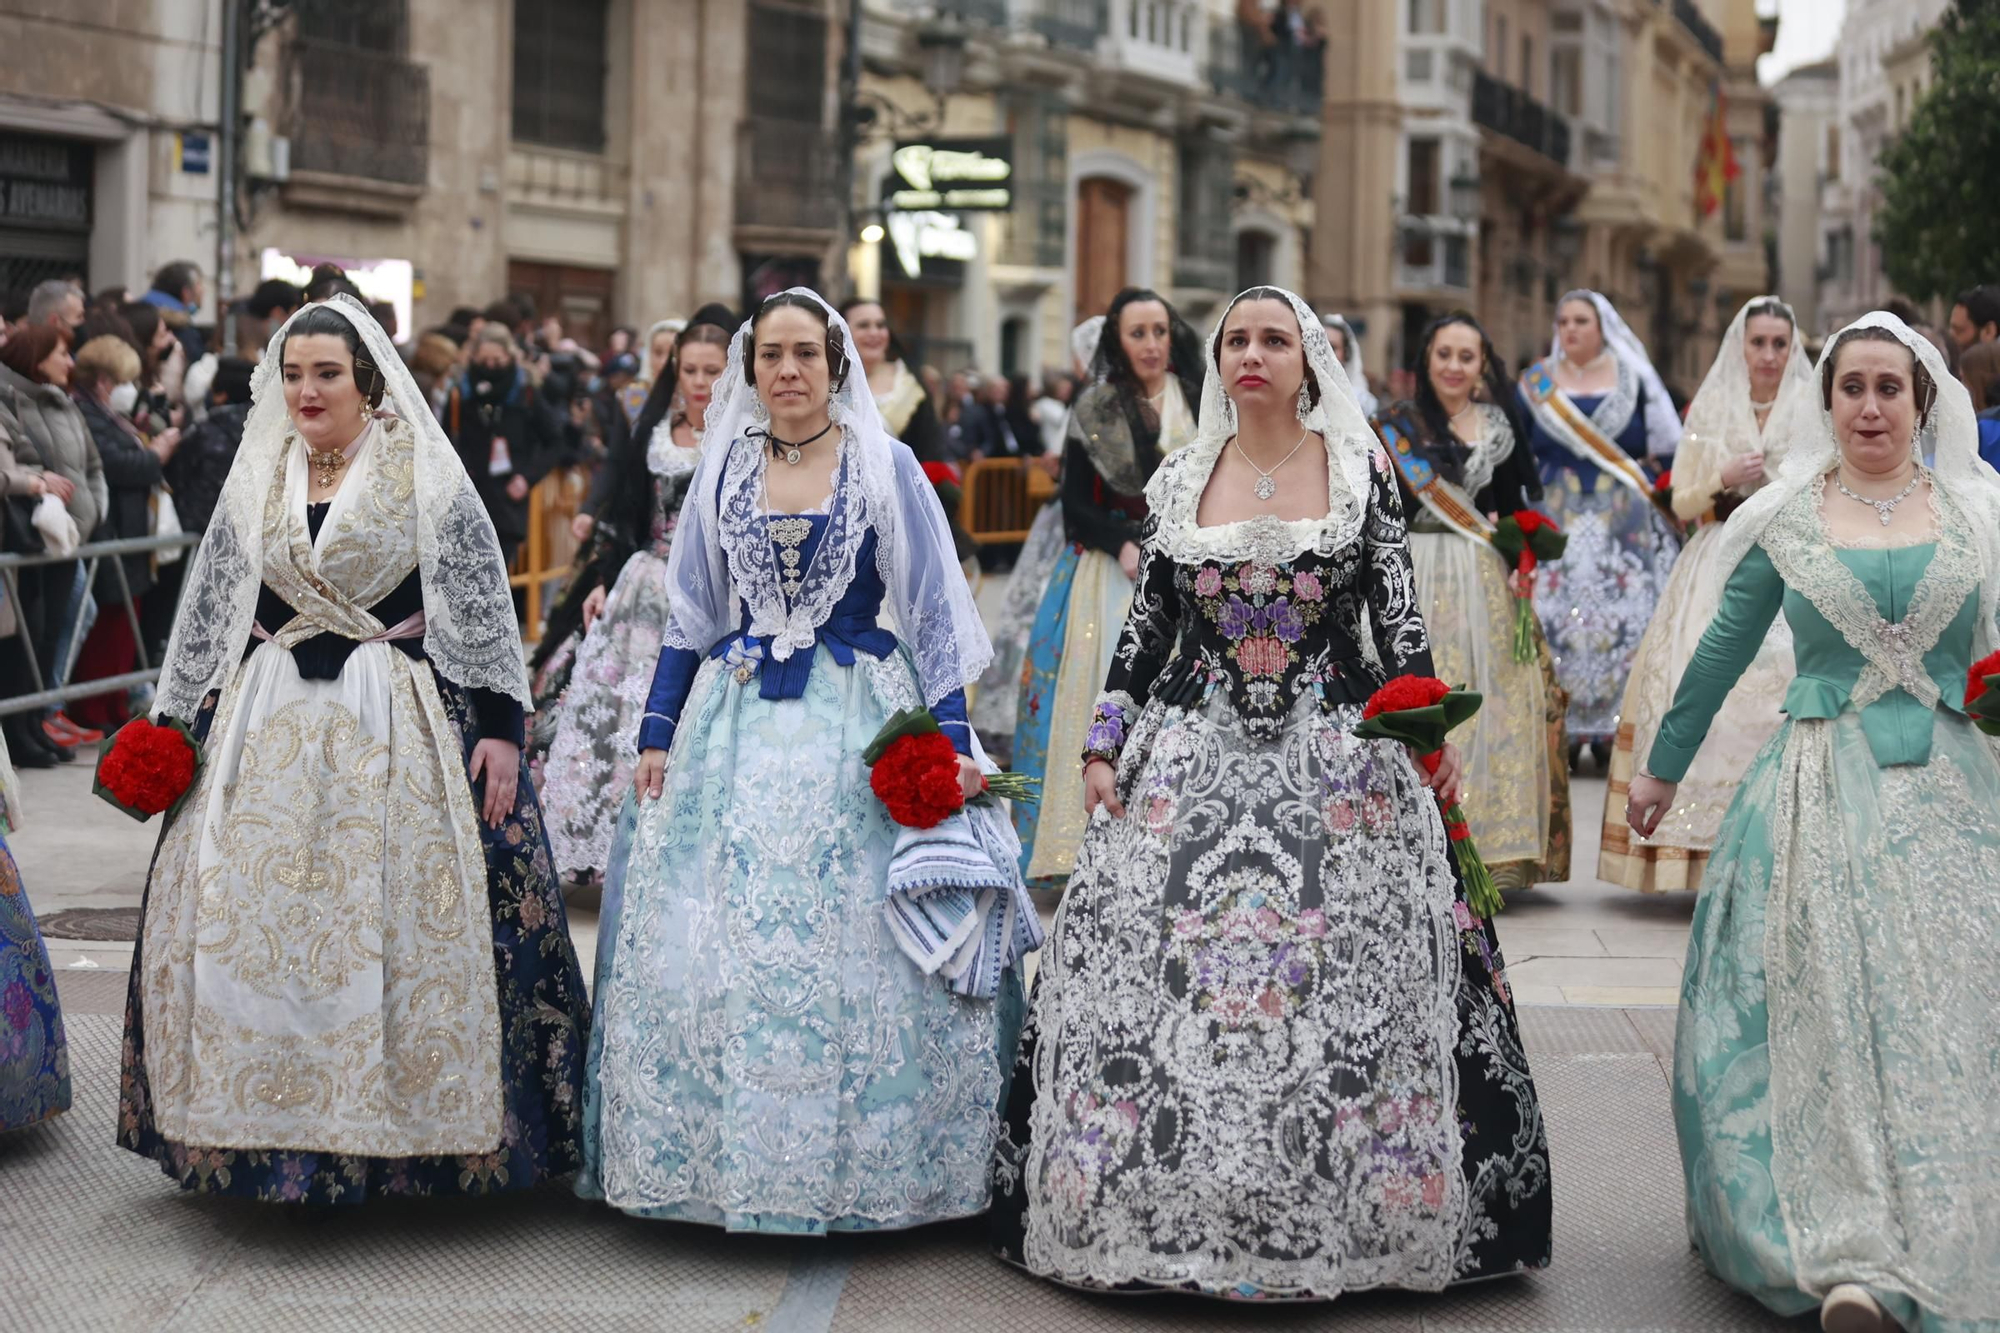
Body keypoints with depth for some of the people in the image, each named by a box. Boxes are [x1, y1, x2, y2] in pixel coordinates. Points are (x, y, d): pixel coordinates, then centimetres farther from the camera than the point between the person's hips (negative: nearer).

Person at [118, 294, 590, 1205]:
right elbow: (212, 610, 16)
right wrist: (181, 727, 14)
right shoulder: (257, 481, 12)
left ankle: (400, 1119, 7)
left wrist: (500, 724, -10)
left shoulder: (424, 473, -1)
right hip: (270, 731, 4)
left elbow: (483, 604, -4)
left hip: (397, 724, -4)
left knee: (398, 919, -4)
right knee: (248, 916, 0)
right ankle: (266, 1120, 11)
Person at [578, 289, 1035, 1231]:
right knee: (718, 943, 0)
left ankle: (856, 1164, 6)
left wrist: (951, 736, -8)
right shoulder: (723, 470, 9)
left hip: (860, 728, -3)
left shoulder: (886, 467, 0)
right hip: (735, 727, 3)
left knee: (854, 946, -4)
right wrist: (657, 734, 8)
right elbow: (689, 616, 14)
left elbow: (931, 611, 0)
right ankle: (717, 1154, 11)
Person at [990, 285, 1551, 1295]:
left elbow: (1398, 615, 0)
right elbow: (1144, 624, 10)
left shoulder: (1362, 473, 2)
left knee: (1348, 984, -4)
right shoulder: (1178, 481, 8)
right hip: (1192, 754, 2)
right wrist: (1103, 747, 4)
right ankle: (1165, 1210, 9)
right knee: (1155, 978, -2)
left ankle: (1341, 1217, 7)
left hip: (1335, 758, -2)